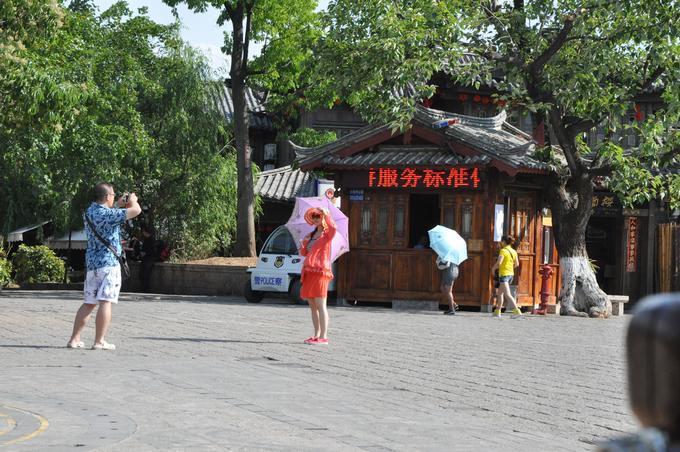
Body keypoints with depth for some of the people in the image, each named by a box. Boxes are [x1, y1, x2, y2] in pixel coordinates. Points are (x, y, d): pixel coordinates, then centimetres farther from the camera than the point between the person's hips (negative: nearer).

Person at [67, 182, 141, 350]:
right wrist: (133, 201, 6)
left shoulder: (90, 211, 9)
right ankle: (99, 342, -9)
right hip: (108, 262, -8)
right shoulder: (108, 214, -15)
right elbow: (136, 211, -15)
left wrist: (119, 205, 24)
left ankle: (74, 339, 12)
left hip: (92, 262, 8)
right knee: (105, 302, -6)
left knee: (88, 303, 13)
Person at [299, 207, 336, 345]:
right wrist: (304, 244, 4)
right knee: (312, 306, 10)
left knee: (320, 305, -10)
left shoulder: (327, 234, -1)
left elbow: (333, 227, -25)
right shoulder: (311, 235, 21)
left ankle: (323, 337, -11)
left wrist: (326, 214, -21)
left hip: (320, 271, -8)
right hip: (308, 272, 8)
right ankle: (316, 335, 15)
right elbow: (303, 253, 23)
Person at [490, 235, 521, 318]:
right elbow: (517, 264, 10)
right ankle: (497, 311, 25)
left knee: (507, 294, -13)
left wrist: (493, 268, -4)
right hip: (511, 274, 8)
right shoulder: (513, 251, 8)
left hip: (504, 274, -8)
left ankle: (517, 311, -25)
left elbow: (499, 262, -22)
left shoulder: (503, 251, -13)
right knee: (501, 292, 21)